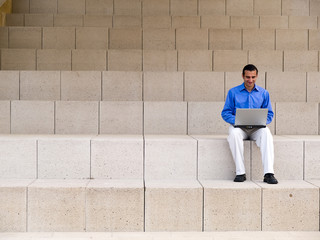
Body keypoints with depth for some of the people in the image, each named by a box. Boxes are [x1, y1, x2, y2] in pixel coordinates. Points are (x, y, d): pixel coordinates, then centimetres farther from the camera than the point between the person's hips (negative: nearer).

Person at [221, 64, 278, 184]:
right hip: (239, 126, -1)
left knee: (266, 133, -34)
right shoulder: (233, 92, 8)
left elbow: (269, 114, 10)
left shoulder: (263, 93, 12)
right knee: (234, 133, -36)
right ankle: (240, 172, -31)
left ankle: (269, 173, -39)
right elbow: (225, 113, 4)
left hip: (257, 128, 1)